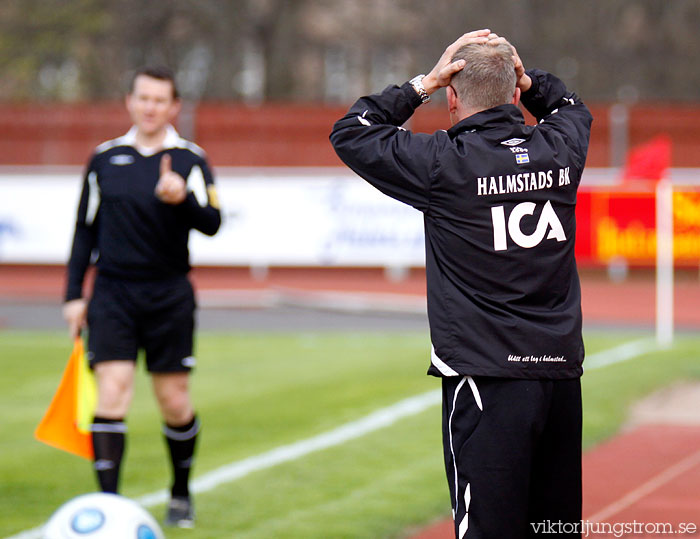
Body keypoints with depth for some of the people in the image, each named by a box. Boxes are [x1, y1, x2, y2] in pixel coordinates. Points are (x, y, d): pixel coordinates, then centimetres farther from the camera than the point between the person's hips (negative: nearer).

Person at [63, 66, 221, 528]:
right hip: (113, 294, 1)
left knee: (174, 401, 4)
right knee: (111, 393, -13)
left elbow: (212, 223, -13)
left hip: (169, 296, -1)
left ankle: (181, 494, 27)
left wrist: (182, 199, -33)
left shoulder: (190, 160, 0)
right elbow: (86, 229, 14)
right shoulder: (106, 158, 7)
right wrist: (74, 294, 9)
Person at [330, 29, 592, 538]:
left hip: (488, 376, -5)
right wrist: (526, 77, 15)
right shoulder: (559, 150, 6)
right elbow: (571, 106, 32)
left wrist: (422, 84, 4)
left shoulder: (444, 162, -9)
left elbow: (349, 133, 4)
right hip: (562, 373, 6)